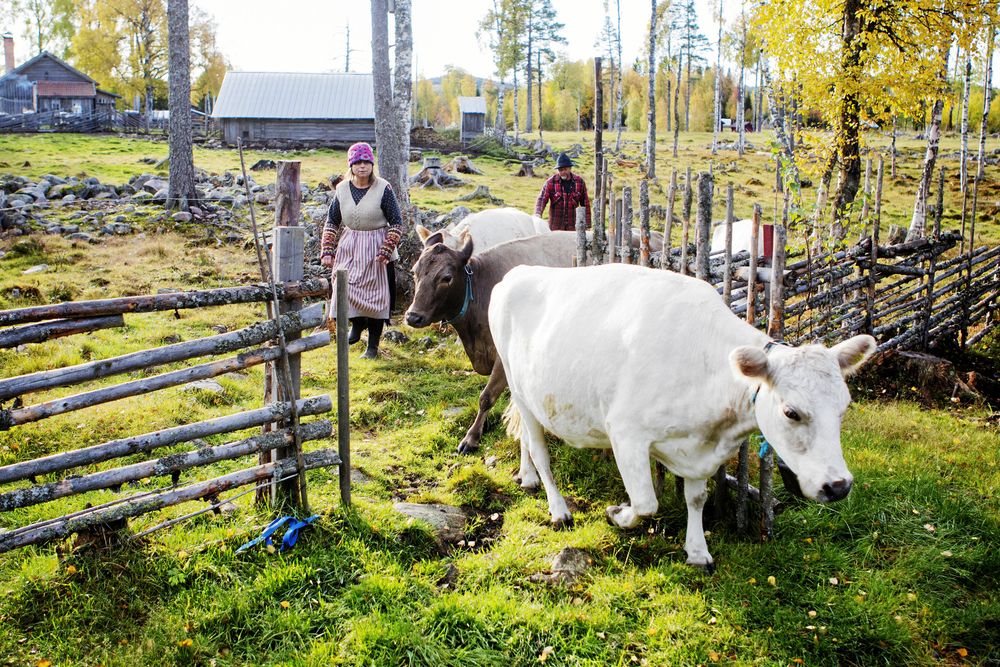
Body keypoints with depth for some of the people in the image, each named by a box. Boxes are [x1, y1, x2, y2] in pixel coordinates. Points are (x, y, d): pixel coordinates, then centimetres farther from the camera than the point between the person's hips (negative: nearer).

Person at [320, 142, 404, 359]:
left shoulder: (383, 189, -10)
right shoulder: (342, 189, 1)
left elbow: (397, 222, -8)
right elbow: (332, 222, 9)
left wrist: (386, 251, -16)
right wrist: (327, 251, 2)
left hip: (376, 249, -3)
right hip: (349, 248, 3)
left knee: (376, 294, 3)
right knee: (344, 287, -5)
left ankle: (373, 346, 17)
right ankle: (357, 323, 29)